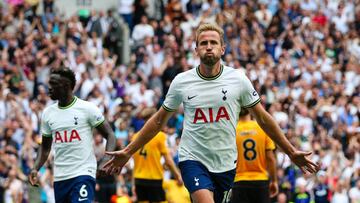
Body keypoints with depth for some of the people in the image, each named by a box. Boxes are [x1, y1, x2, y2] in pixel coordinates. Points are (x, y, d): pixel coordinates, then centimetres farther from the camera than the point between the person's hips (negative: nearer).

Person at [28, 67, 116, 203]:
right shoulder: (48, 113, 11)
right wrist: (35, 169, 3)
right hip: (59, 177, 6)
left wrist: (105, 162, -20)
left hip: (83, 174, -6)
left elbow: (109, 135, -4)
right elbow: (45, 146, 20)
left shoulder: (87, 108, -5)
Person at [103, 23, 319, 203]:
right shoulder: (181, 82, -2)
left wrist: (291, 152, 6)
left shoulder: (238, 79, -2)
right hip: (193, 159, -2)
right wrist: (128, 152, 9)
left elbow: (263, 118, 7)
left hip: (226, 163, 2)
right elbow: (158, 121, 10)